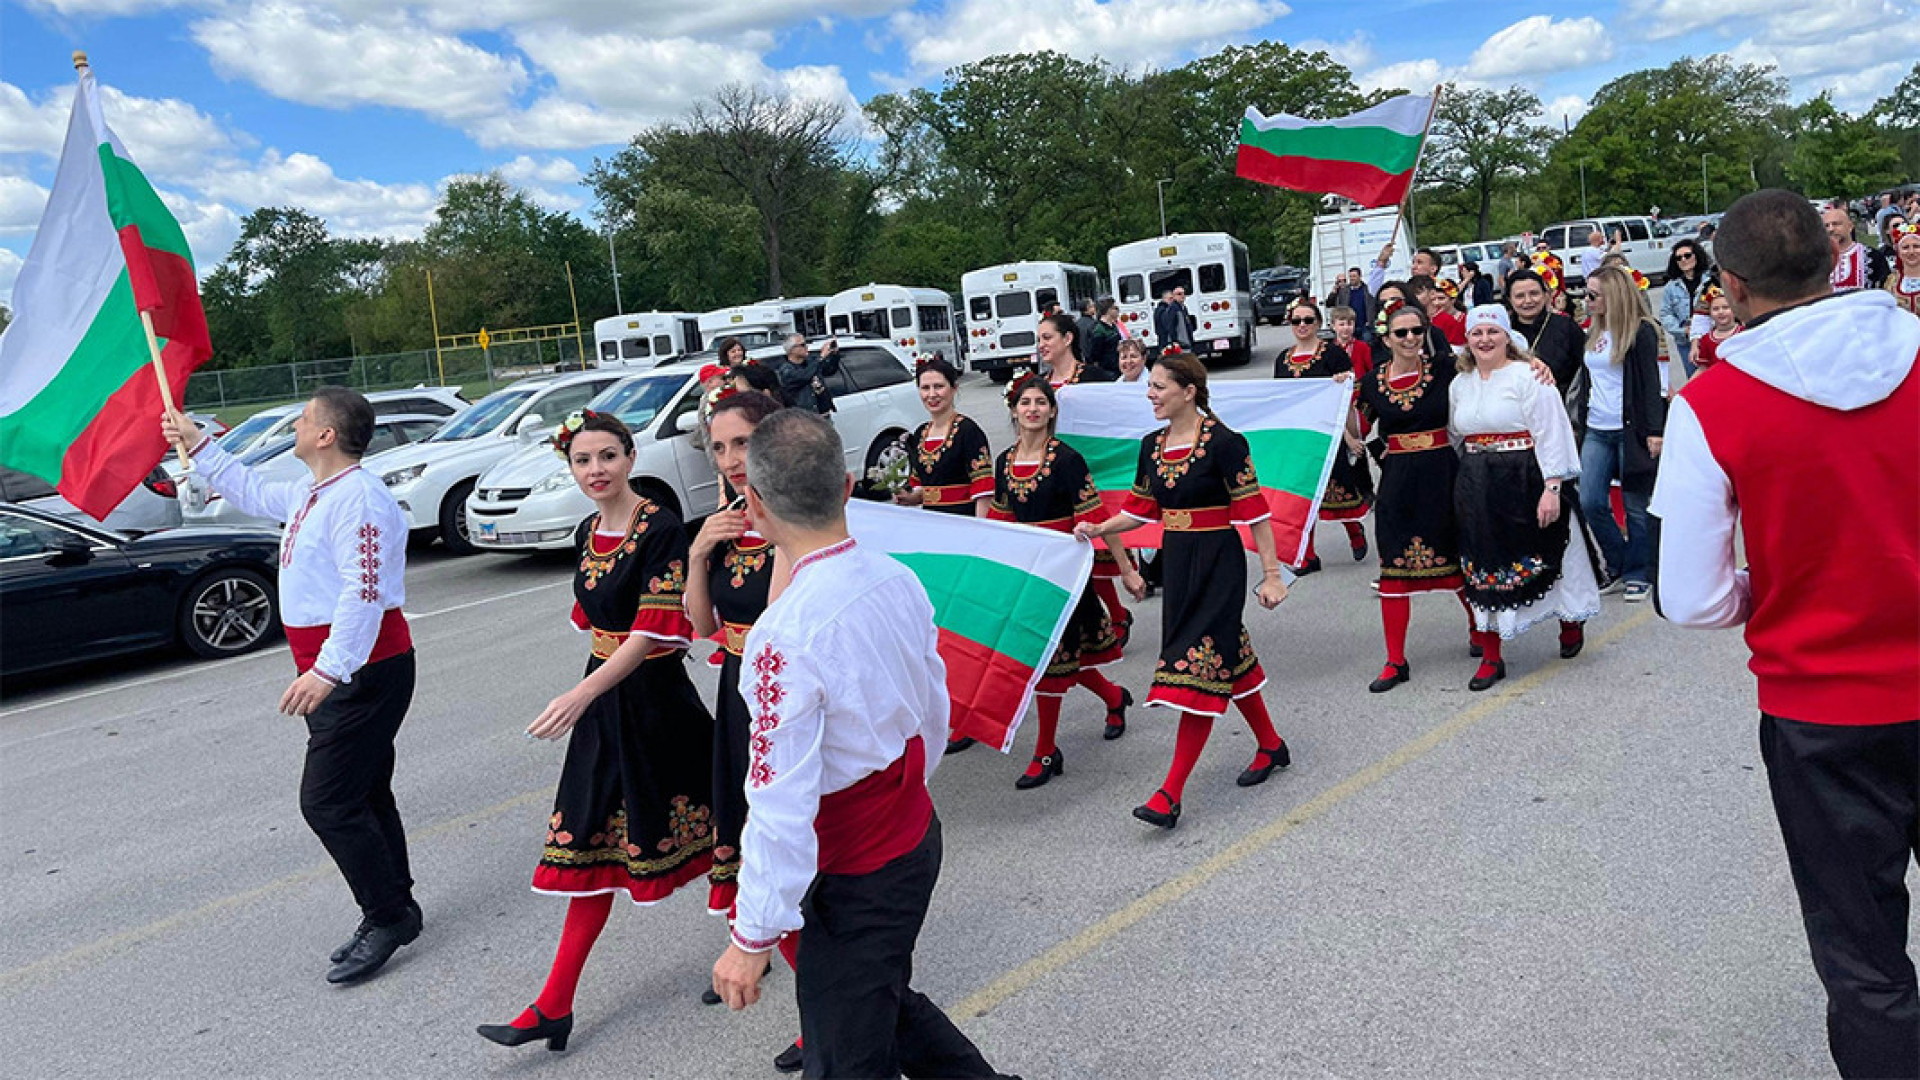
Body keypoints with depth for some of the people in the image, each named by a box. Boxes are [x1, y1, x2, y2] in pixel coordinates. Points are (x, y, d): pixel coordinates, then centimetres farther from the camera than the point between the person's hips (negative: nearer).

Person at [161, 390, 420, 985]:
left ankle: (389, 916, 3)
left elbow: (364, 592, -30)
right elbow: (253, 493, 35)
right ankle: (394, 910, 27)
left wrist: (328, 671, -34)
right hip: (332, 674, 11)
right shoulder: (311, 493, 13)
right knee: (362, 796, 16)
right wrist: (198, 445, 36)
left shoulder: (358, 499, -21)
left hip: (360, 674, -11)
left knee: (327, 802, -9)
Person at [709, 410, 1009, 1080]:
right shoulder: (899, 580, -5)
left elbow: (782, 806, -27)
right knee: (889, 1002, 28)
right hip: (917, 833, 8)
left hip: (855, 879, -7)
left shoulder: (786, 634, -29)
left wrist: (752, 937, -15)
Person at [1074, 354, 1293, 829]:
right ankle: (1270, 745, 37)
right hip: (1177, 561, 7)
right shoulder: (1152, 445, 6)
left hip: (1218, 564, -7)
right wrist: (1099, 529, 1)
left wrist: (1271, 574, -13)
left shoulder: (1223, 443, -15)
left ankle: (1171, 793, -7)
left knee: (1199, 666, -8)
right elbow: (1142, 508, 14)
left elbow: (1254, 512, -13)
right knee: (1228, 659, 17)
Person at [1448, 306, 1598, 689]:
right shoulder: (1459, 384, 11)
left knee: (1542, 555, 7)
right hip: (1477, 489, 5)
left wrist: (1551, 488, -18)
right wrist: (1456, 486, 17)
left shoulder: (1528, 377, -8)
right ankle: (1490, 657, 13)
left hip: (1524, 484, -5)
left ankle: (1571, 621, 36)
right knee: (1482, 567, 5)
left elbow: (1551, 434, -12)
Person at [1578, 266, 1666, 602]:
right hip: (1597, 431, 6)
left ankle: (1639, 573, 14)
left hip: (1630, 430, -6)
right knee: (1589, 502, 0)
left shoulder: (1641, 331, -7)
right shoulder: (1595, 333, 13)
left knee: (1636, 506, 2)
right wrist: (1582, 421, 18)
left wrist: (1654, 431, -15)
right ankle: (1618, 563, 19)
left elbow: (1651, 383, -11)